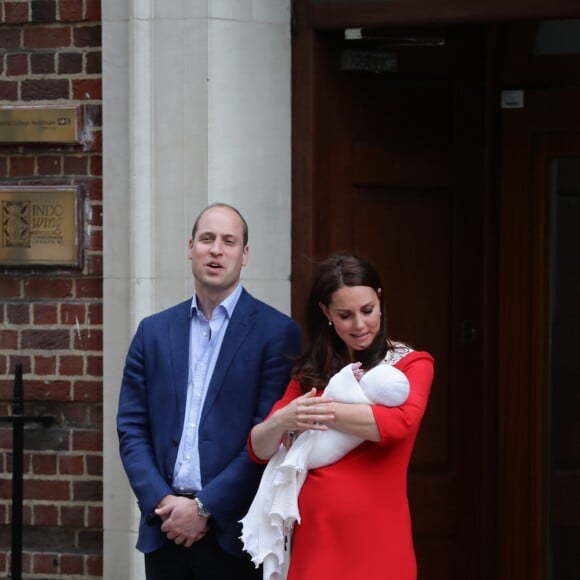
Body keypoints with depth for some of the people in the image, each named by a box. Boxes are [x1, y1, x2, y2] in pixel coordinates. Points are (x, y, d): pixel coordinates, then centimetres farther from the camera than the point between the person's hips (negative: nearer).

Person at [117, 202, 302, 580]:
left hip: (235, 532, -3)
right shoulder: (154, 331, 10)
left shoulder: (277, 332, -2)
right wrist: (162, 501, -8)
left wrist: (206, 508, -12)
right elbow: (132, 428, 6)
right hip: (165, 529, 3)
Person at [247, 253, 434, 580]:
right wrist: (283, 420, -17)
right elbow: (259, 449, 4)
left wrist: (319, 412, -18)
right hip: (315, 534, 4)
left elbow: (399, 423, -20)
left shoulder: (411, 364, 1)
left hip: (376, 537, -4)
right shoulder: (311, 372, 13)